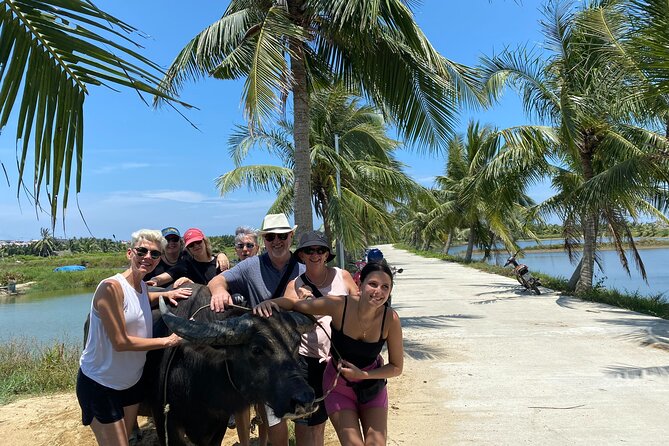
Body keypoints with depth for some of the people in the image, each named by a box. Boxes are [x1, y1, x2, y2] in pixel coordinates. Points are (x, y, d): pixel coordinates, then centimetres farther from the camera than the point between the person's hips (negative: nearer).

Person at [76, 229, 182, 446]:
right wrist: (168, 341, -18)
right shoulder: (111, 287, -22)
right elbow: (120, 342, -24)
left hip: (131, 382, 8)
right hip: (99, 385, -7)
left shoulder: (142, 286, 1)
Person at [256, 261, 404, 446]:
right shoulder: (339, 305, -29)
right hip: (339, 385, -1)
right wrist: (270, 303, -38)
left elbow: (396, 368, -13)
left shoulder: (391, 319, -24)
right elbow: (294, 304, -19)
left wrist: (362, 374, -24)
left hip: (373, 383, 2)